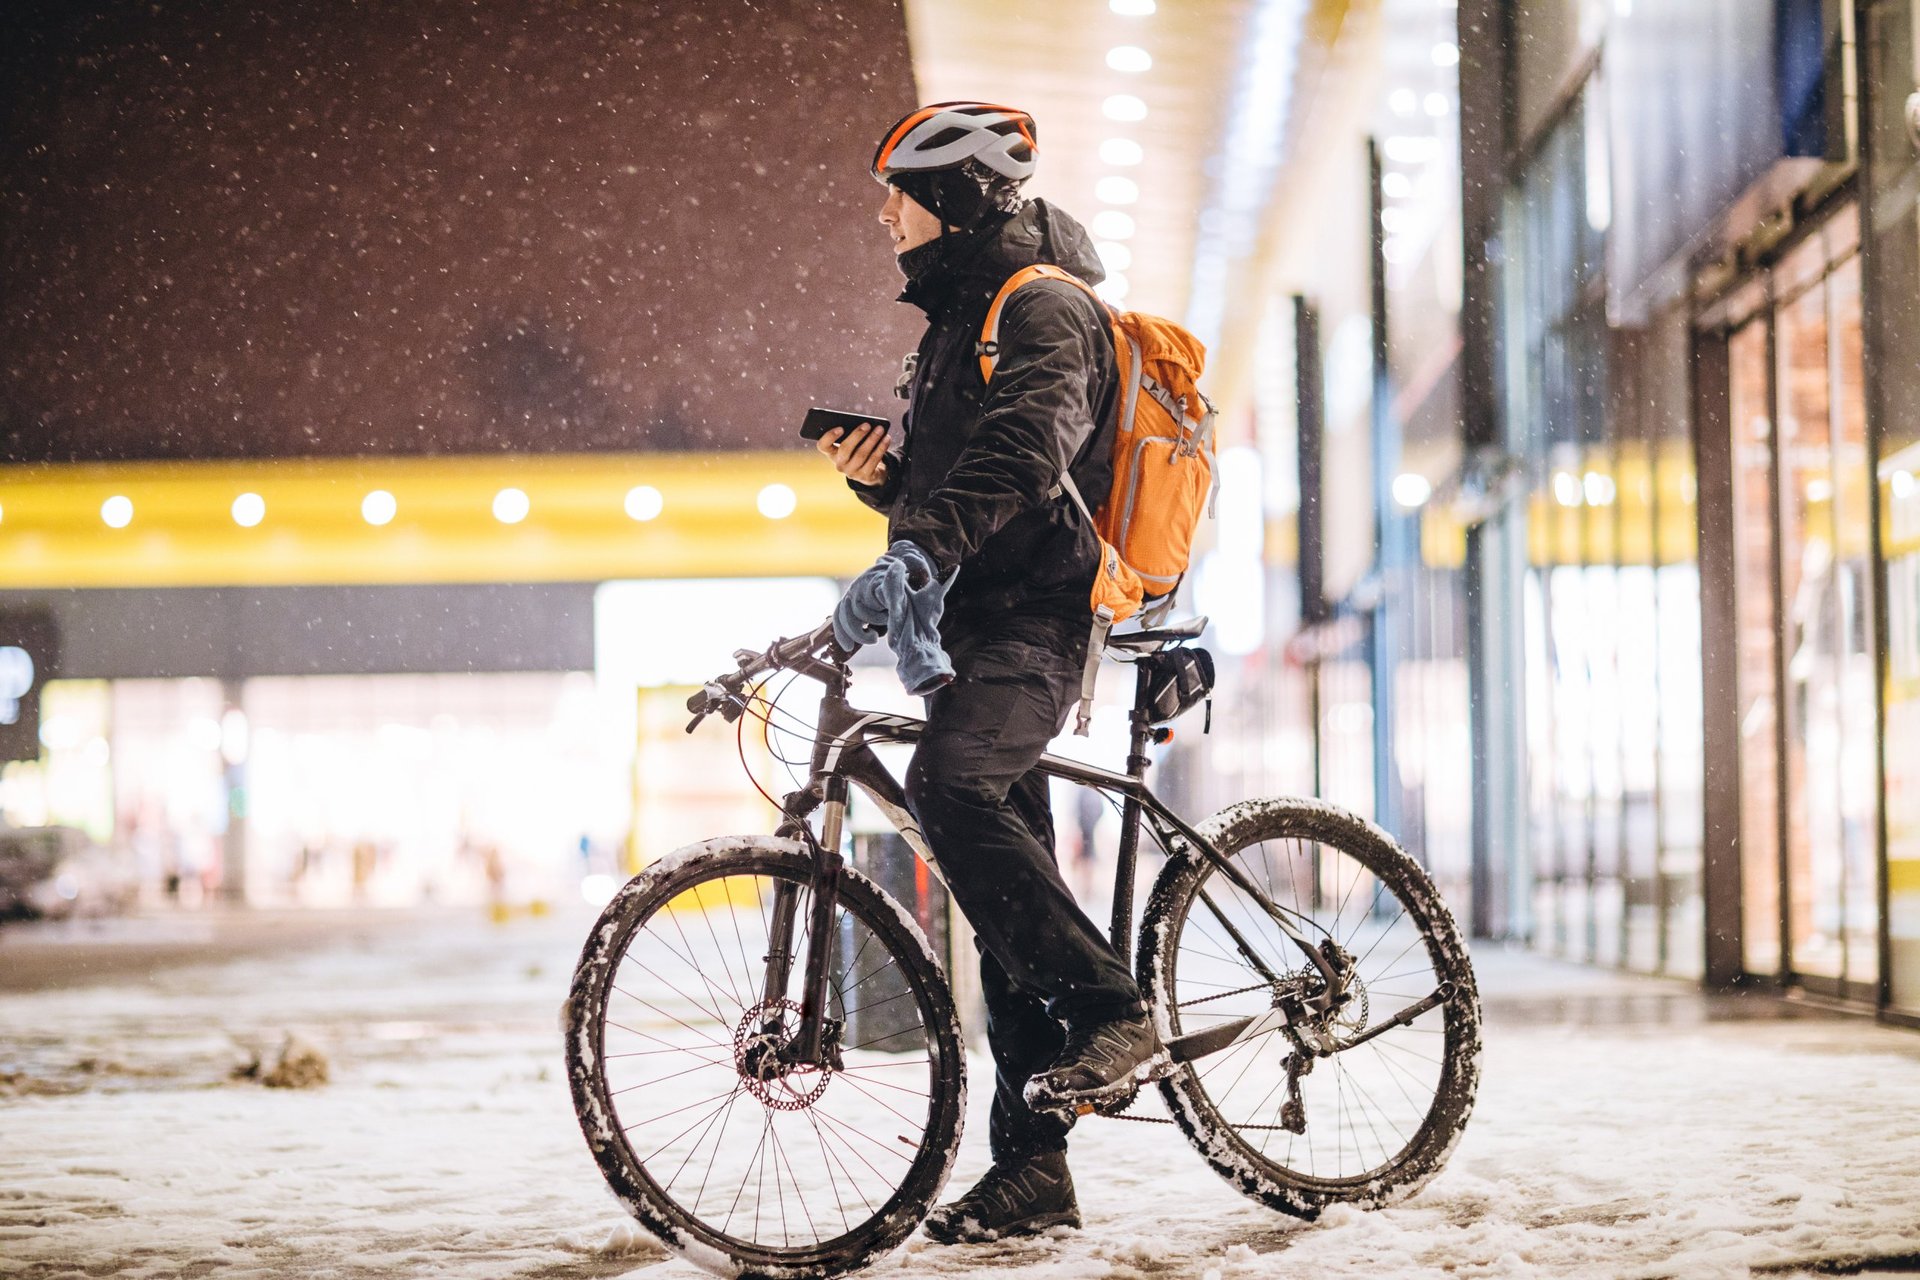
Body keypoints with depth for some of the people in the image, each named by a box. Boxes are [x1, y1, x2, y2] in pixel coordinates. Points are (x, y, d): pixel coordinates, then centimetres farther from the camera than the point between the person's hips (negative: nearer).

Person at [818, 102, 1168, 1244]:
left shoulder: (1044, 307, -6)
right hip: (981, 627, 9)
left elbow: (1026, 448, -25)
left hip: (1033, 620, -9)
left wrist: (924, 545, -39)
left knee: (950, 781, -34)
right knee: (1010, 912, 7)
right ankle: (1033, 1170, 9)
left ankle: (1114, 1014, -29)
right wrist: (882, 477, 7)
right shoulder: (957, 320, 24)